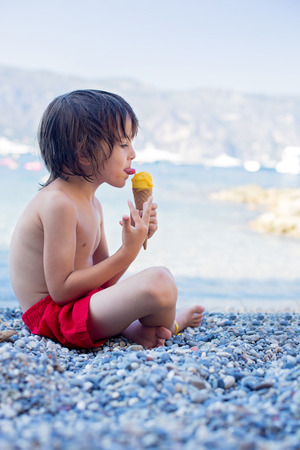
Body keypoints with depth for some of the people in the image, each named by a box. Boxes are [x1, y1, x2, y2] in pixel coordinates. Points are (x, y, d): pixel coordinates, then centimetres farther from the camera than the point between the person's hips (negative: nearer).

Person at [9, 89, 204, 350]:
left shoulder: (91, 203, 10)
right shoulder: (58, 202, -20)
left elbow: (102, 279, 9)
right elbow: (61, 289, -23)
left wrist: (137, 240, -5)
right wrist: (127, 251, -21)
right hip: (53, 315, -11)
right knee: (159, 282, -28)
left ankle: (134, 329, -1)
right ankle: (170, 324, 6)